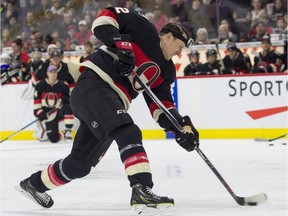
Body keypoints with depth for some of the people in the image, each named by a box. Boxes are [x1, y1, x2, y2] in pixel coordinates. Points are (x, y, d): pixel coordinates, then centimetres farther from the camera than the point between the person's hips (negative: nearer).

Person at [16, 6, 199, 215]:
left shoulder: (166, 71, 20)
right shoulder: (144, 29, 1)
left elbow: (161, 107, 14)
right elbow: (105, 18, -5)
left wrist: (182, 125, -2)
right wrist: (120, 42, -20)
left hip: (112, 104, 9)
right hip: (93, 86, -9)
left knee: (81, 163, 10)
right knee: (128, 133, -28)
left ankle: (35, 183, 31)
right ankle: (142, 190, -38)